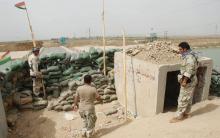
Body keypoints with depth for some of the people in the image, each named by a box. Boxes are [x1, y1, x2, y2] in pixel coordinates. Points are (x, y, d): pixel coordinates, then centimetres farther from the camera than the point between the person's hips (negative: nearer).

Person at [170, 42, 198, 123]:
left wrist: (184, 81, -25)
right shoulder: (188, 56, 12)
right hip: (188, 81, 10)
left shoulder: (190, 57, -20)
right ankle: (186, 113, 30)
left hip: (188, 82, -10)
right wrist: (183, 80, 17)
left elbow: (189, 71, -26)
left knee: (183, 99, -3)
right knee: (188, 99, 18)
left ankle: (179, 116, 6)